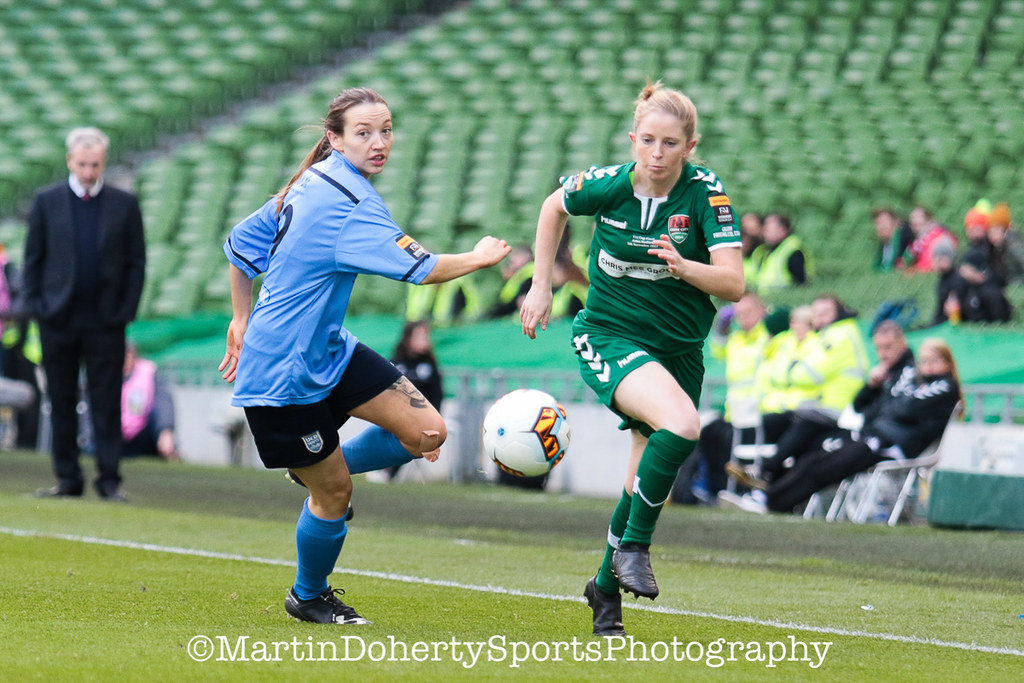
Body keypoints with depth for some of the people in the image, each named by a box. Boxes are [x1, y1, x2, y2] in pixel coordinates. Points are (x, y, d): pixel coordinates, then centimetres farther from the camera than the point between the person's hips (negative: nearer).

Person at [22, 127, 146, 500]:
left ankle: (109, 479, 2)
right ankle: (68, 478, 11)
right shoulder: (47, 201, 5)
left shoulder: (124, 204, 4)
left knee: (106, 402, -2)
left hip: (105, 321, -1)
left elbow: (136, 261, 6)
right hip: (58, 320, 1)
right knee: (62, 402, 5)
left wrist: (127, 310, -2)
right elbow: (32, 258, 8)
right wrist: (34, 304, -1)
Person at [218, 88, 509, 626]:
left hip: (326, 349, 9)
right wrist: (480, 258, -7)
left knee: (426, 433, -1)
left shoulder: (311, 184, 8)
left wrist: (243, 321, 24)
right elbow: (420, 268, -25)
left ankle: (319, 468, 22)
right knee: (334, 492, 1)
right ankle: (308, 597, 25)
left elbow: (240, 244, 17)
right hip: (284, 370, -9)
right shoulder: (347, 199, -22)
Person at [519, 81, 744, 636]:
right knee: (682, 424, -31)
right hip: (609, 335, -3)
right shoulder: (606, 185, -13)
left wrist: (684, 267, -39)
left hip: (679, 349, 3)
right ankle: (634, 546, -16)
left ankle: (607, 587, 31)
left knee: (650, 483, 8)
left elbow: (733, 284, -20)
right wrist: (541, 287, 9)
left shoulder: (706, 193, -14)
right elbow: (553, 207, 10)